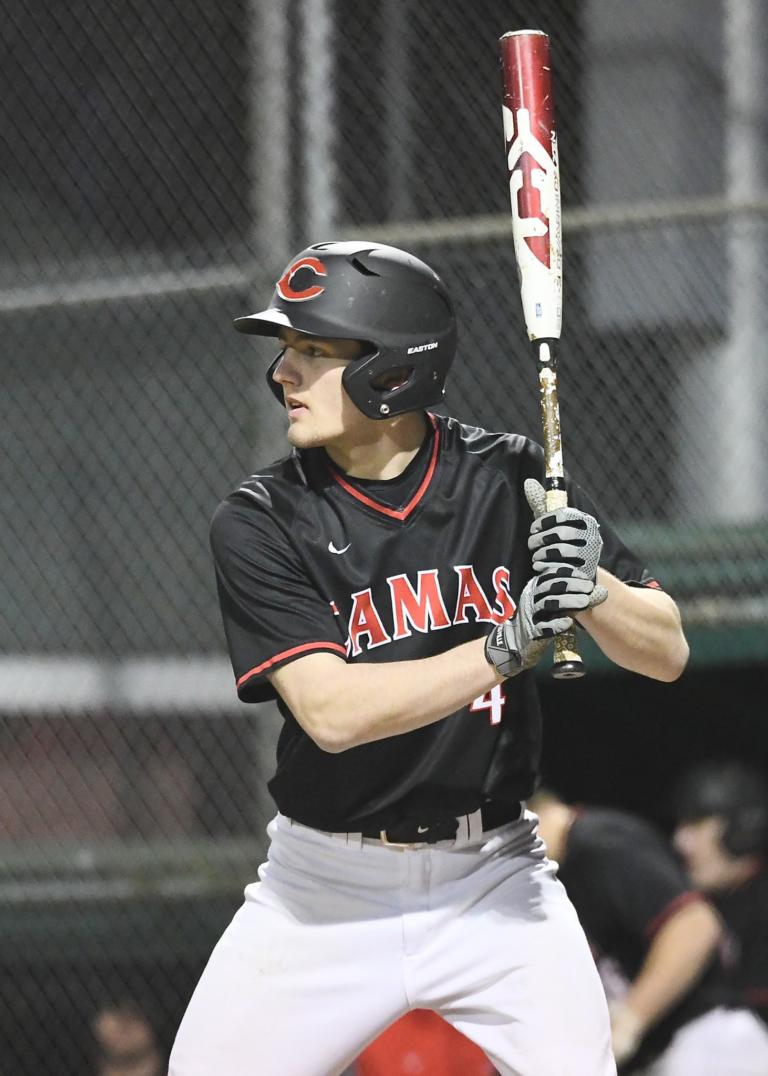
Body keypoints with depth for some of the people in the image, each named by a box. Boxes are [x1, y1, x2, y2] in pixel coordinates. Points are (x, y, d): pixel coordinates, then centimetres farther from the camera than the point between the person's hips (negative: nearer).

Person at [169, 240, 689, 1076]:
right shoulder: (261, 523, -11)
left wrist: (591, 589, -28)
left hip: (493, 878, 1)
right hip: (326, 891, 0)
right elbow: (332, 711, -23)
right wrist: (505, 648, -33)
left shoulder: (510, 480, -6)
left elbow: (667, 654, -6)